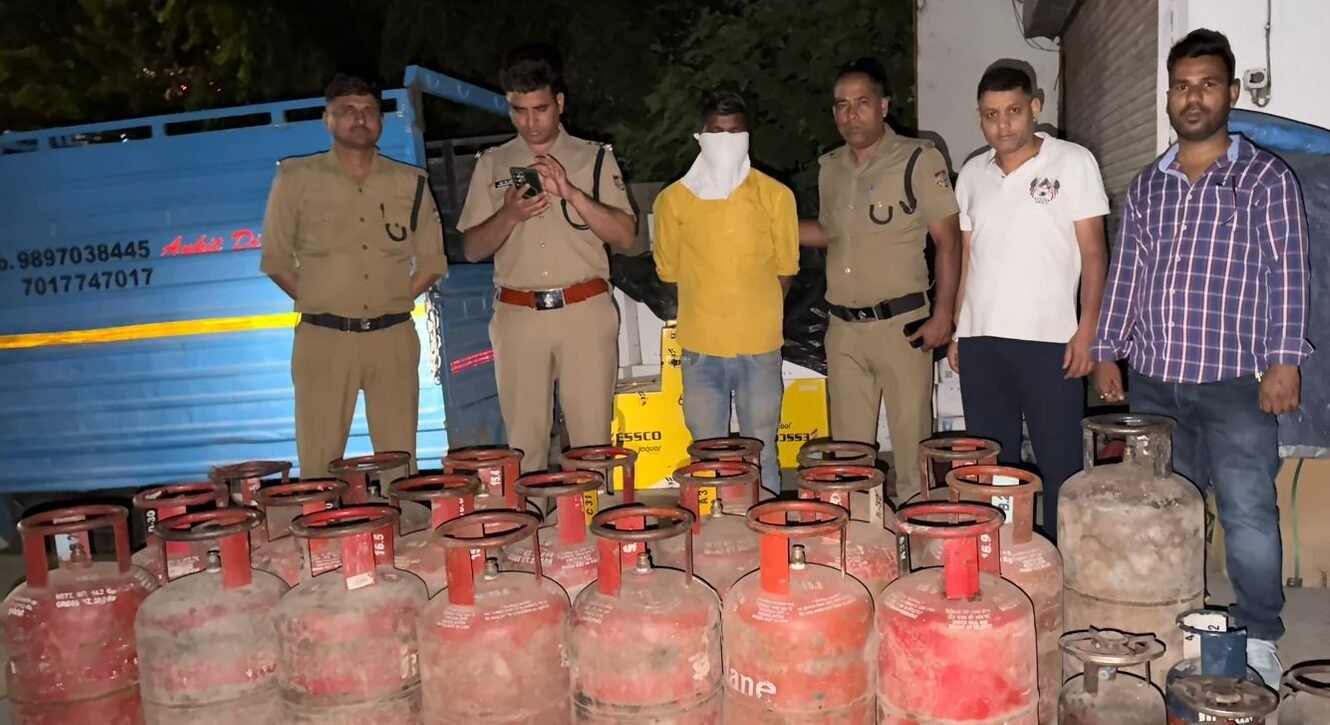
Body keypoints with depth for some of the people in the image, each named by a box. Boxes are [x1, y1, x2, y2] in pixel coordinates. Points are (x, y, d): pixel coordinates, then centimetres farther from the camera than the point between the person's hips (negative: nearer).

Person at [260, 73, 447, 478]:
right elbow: (276, 259, 8)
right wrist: (315, 302, 1)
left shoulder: (411, 183, 10)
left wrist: (394, 301, 5)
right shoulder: (296, 178, 4)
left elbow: (432, 260, 14)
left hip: (394, 338, 2)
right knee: (319, 465, 1)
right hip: (323, 338, -2)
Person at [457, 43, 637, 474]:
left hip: (585, 312, -1)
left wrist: (571, 192, -13)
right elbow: (472, 249, 10)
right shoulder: (492, 164, 12)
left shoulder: (595, 158, 7)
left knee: (593, 441, -1)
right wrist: (509, 215, -10)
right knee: (524, 444, 4)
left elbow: (625, 236, 0)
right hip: (517, 316, 2)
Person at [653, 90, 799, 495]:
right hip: (700, 349, 1)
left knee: (762, 453, 9)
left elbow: (785, 268, 10)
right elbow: (668, 270, 11)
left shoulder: (775, 195, 2)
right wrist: (707, 307, 9)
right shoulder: (674, 199, 2)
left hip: (760, 347, 0)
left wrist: (757, 312, 7)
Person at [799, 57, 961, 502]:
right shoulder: (829, 167, 12)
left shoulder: (918, 160, -5)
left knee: (911, 444, 0)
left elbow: (948, 239, -6)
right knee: (848, 445, 12)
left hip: (901, 324, -5)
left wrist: (943, 314, -13)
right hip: (843, 328, 5)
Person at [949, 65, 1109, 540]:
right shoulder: (972, 174, 12)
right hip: (980, 340, 4)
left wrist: (1087, 328, -11)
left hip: (1049, 339, -4)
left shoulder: (1073, 162, 0)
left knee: (1059, 465, 0)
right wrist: (955, 328, 10)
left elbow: (1092, 250, -2)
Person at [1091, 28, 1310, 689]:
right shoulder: (1147, 186, 13)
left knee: (1248, 514, -2)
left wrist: (1283, 360, -11)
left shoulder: (1266, 178, 1)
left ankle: (1258, 640, 14)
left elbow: (1286, 273, -4)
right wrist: (1106, 350, 8)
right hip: (1152, 382, 4)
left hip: (1235, 383, -4)